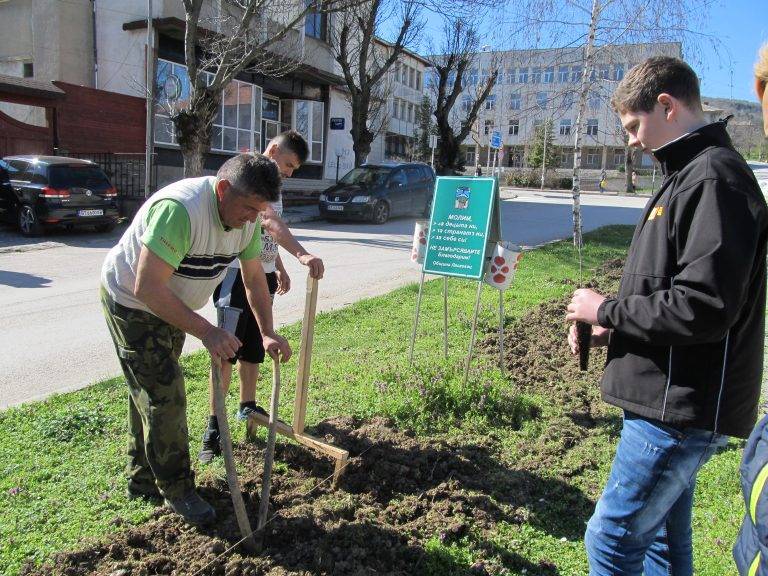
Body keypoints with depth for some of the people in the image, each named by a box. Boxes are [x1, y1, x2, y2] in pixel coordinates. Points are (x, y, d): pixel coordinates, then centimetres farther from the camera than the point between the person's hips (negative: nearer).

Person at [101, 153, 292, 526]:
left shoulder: (247, 217, -11)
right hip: (131, 303, -8)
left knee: (151, 393, 17)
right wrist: (206, 332, -41)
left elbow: (254, 278, -2)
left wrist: (268, 333, -12)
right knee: (165, 396, -7)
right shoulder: (178, 209, -37)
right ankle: (177, 490, 11)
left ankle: (143, 481, 33)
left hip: (170, 305, 8)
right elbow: (147, 289, -38)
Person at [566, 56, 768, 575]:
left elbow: (704, 307, -26)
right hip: (672, 402, 10)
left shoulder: (715, 177, -17)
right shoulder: (691, 173, 16)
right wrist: (609, 330, 7)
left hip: (683, 408, -10)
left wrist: (607, 310, -13)